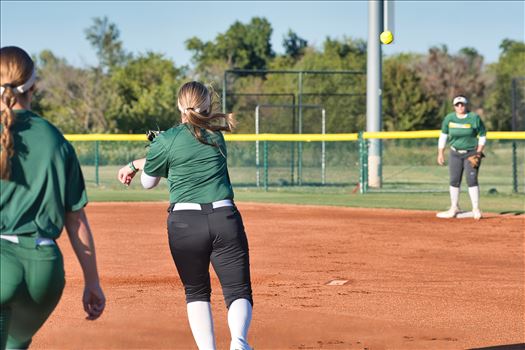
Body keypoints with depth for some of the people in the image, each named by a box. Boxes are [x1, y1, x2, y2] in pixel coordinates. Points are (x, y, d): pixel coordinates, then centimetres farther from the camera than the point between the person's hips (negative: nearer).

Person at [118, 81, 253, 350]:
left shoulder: (166, 141, 0)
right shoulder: (216, 135, 13)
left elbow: (148, 182, 14)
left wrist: (135, 165, 33)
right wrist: (136, 164, 32)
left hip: (184, 222, -1)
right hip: (225, 218, 2)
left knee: (196, 292, 17)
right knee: (238, 291, 3)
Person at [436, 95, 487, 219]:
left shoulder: (474, 118, -8)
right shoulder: (449, 118, 0)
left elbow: (482, 136, -1)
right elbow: (443, 135, 9)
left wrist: (479, 152, -10)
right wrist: (440, 153, 6)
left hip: (471, 153, -3)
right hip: (455, 153, 3)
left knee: (472, 180, -11)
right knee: (454, 181, 3)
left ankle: (476, 209, -6)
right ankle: (454, 208, 14)